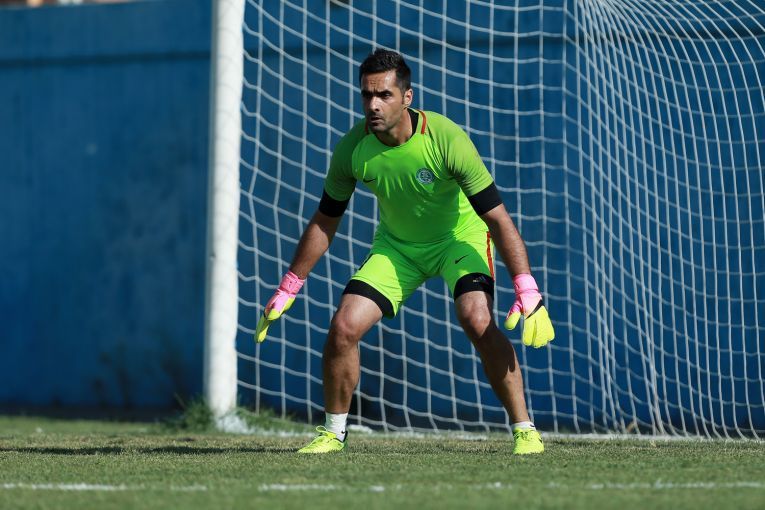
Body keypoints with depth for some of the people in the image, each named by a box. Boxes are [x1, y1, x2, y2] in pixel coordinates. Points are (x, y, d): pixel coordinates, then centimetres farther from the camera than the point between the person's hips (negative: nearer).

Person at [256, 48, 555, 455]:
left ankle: (524, 429, -17)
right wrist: (287, 291, 1)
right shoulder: (352, 149, -19)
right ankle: (333, 432, 11)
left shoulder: (446, 140, -31)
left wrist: (527, 293, -35)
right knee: (343, 327, -11)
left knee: (477, 319, -29)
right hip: (396, 245, 4)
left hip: (461, 236, -3)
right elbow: (324, 223, -2)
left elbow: (498, 219, -28)